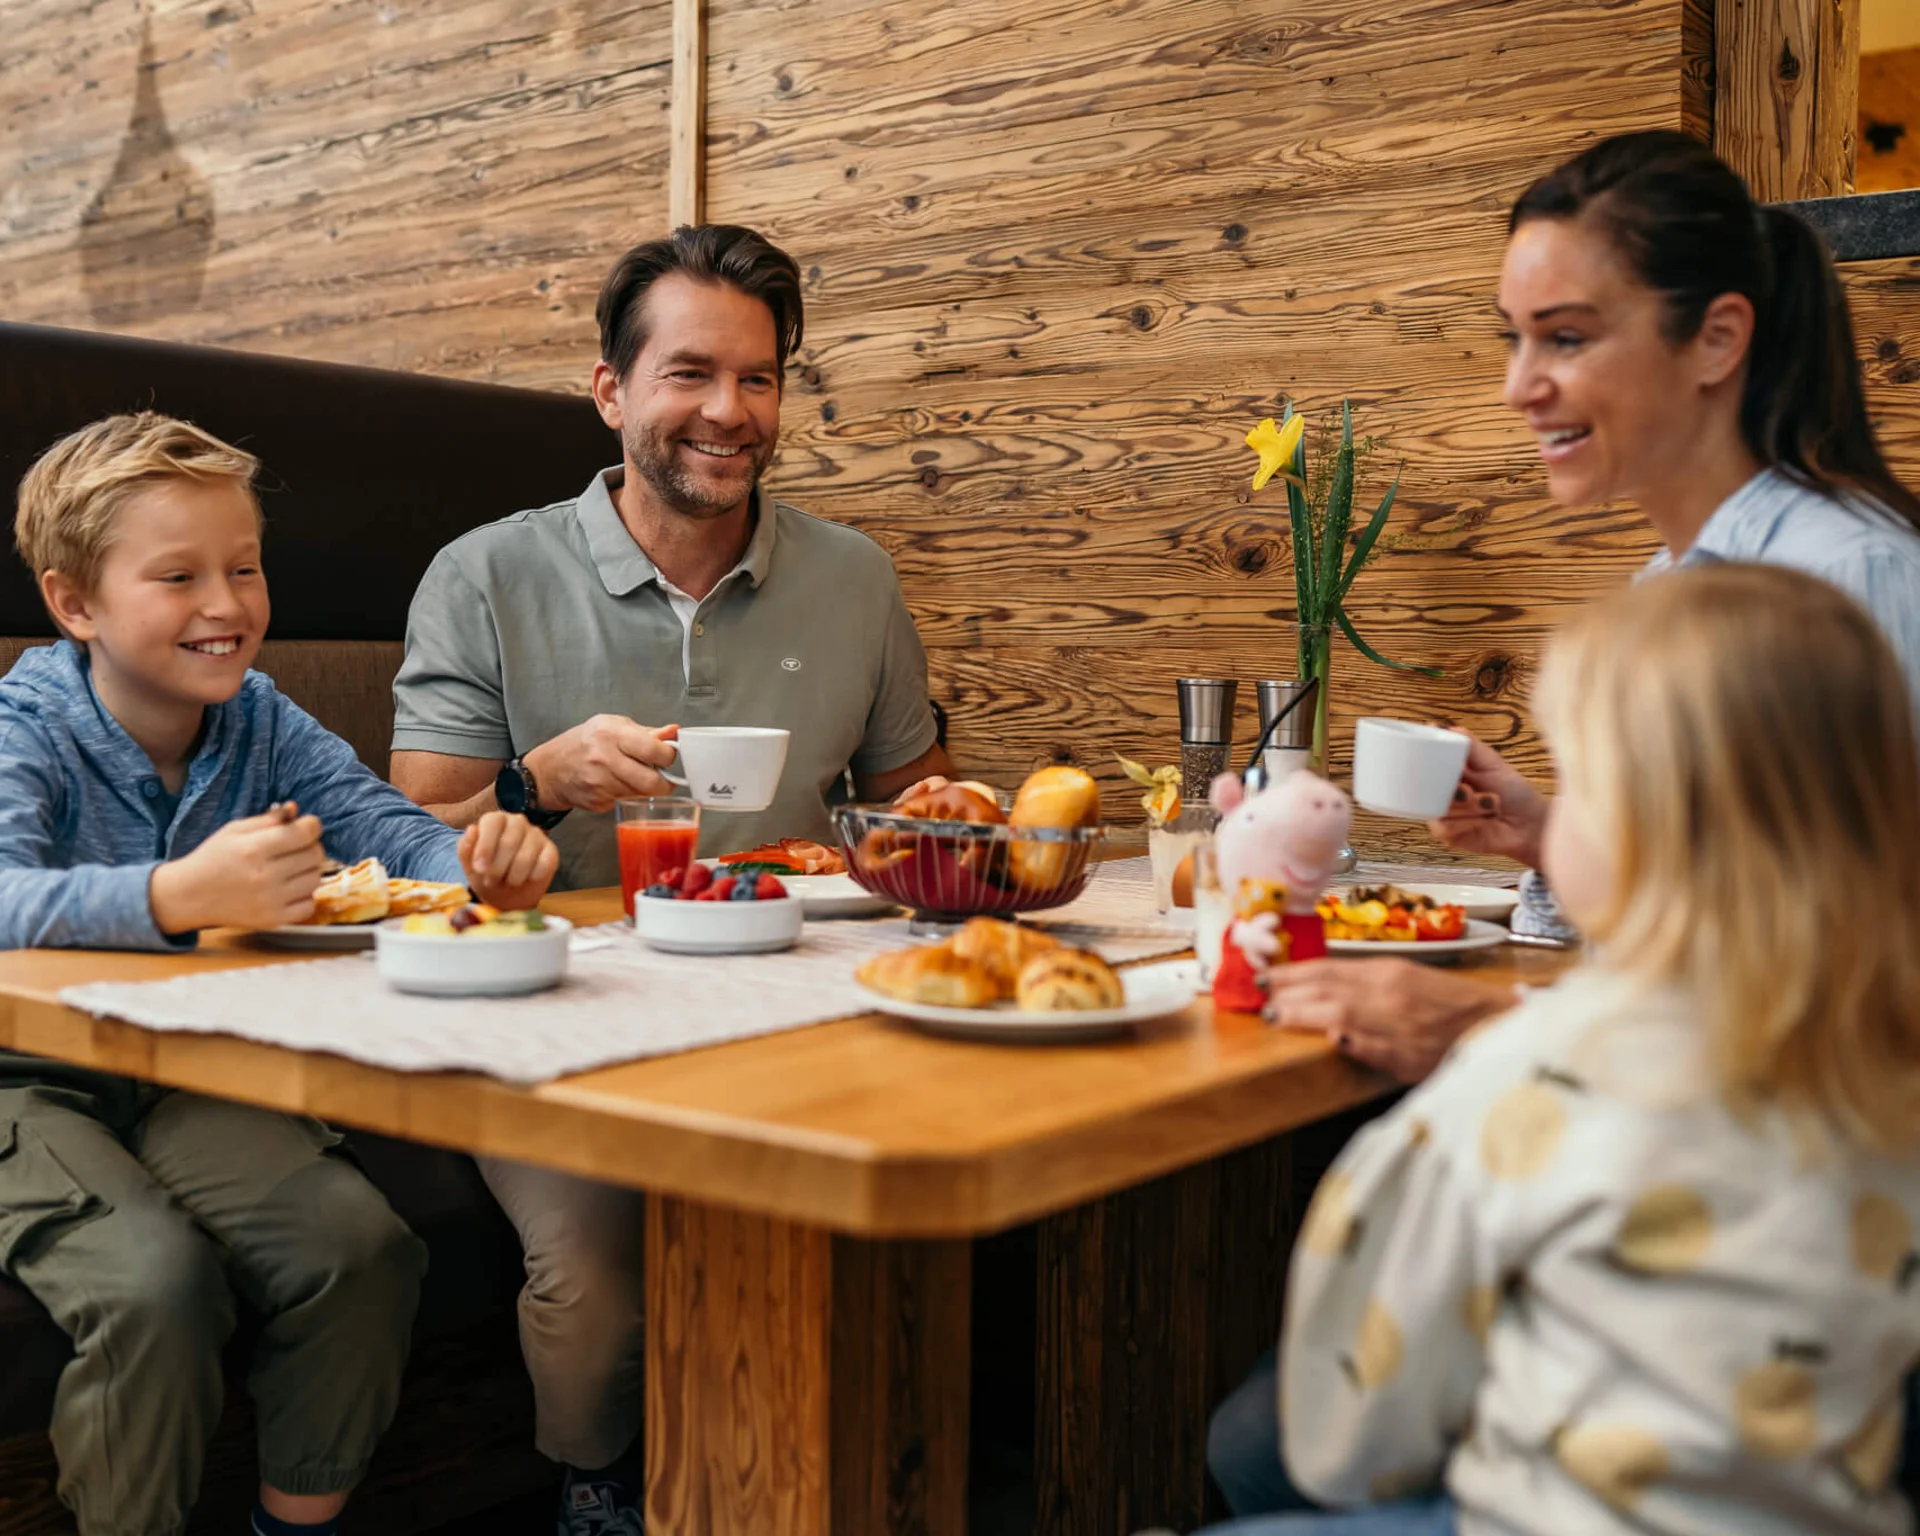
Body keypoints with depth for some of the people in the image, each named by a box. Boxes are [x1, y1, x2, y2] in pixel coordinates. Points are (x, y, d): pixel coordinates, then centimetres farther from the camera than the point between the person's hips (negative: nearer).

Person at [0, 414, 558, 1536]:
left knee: (365, 1251, -16)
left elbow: (385, 827, -6)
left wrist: (481, 859, -31)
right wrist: (181, 896, -50)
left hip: (196, 1082, 5)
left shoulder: (263, 721, 3)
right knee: (155, 1282, -28)